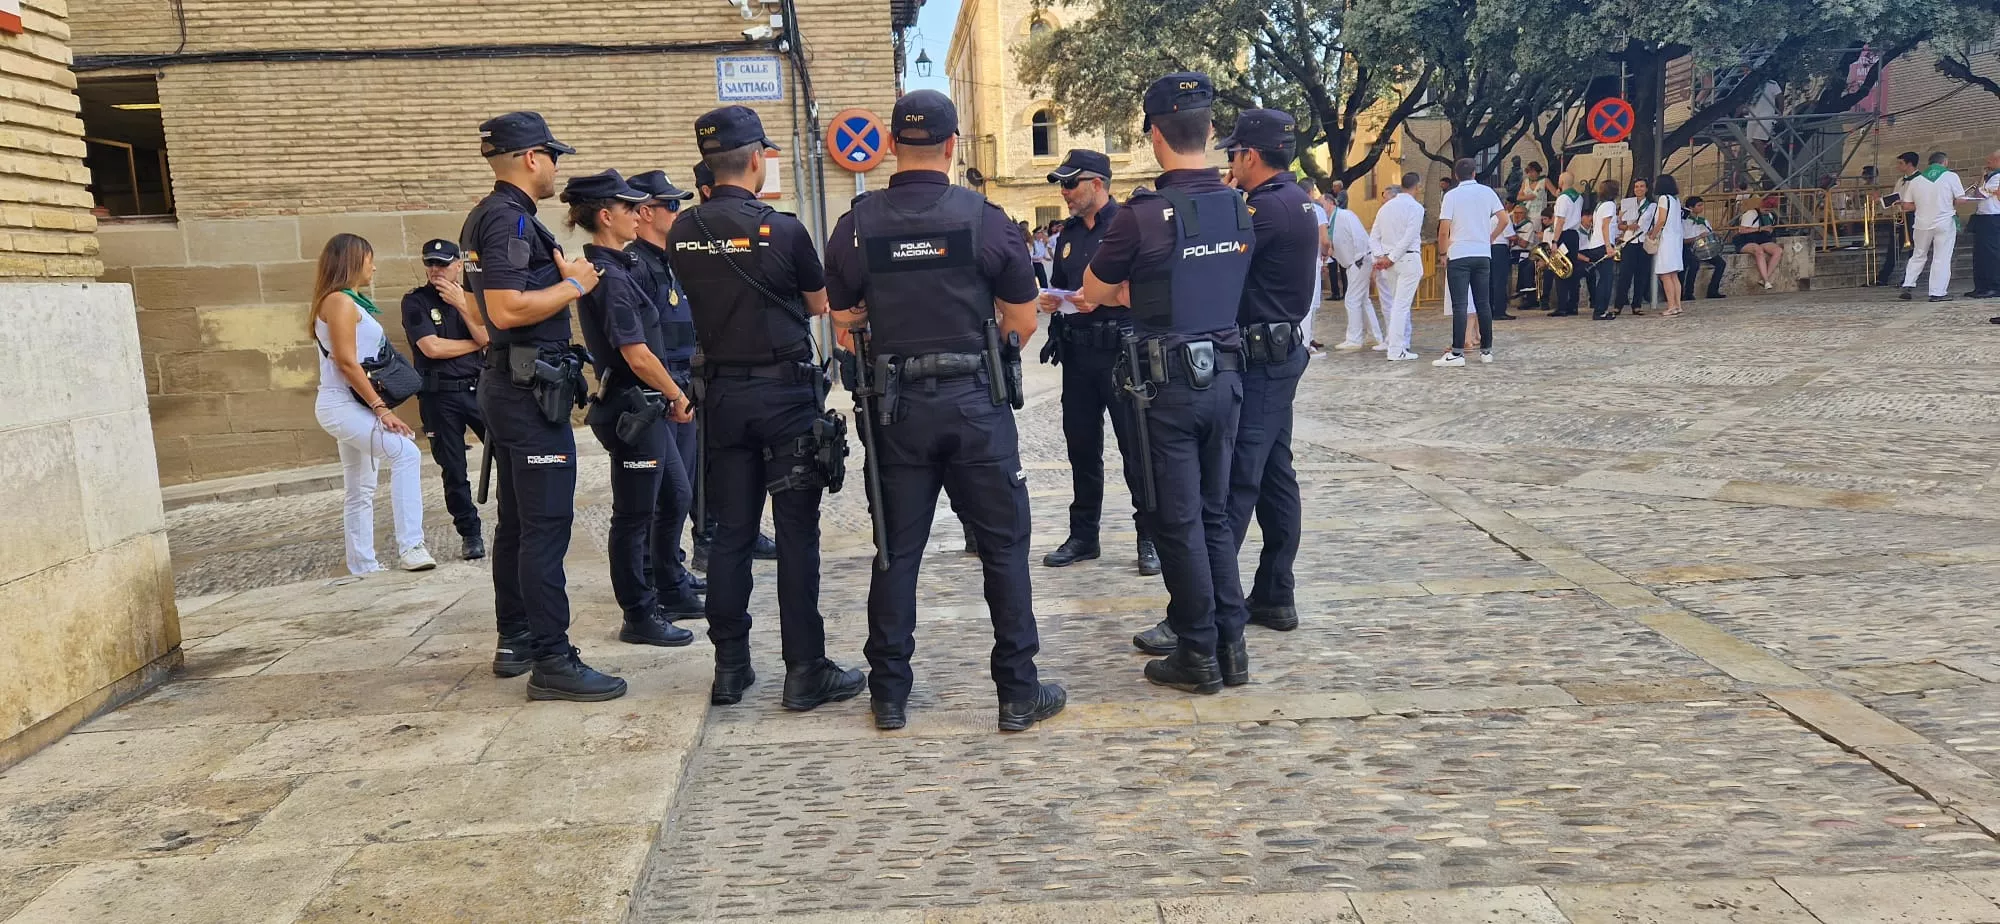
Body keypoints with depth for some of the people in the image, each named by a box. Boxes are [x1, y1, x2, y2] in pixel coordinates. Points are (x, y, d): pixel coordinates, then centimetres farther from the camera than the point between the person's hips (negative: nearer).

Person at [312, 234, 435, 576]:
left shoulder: (347, 301, 18)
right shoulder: (340, 301, -11)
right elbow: (346, 362, -19)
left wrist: (375, 407, 16)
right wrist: (381, 408, -21)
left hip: (350, 406, 11)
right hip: (342, 405, -11)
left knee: (361, 491, 11)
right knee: (406, 454, -25)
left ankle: (363, 568, 15)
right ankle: (410, 546, -31)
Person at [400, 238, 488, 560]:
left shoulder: (470, 297, 11)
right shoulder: (415, 301, -1)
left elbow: (487, 337, -3)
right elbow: (432, 347, -12)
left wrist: (462, 305, -12)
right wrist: (475, 344, -1)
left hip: (479, 389, 3)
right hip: (440, 397, -3)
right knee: (453, 470, 3)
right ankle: (470, 534, 15)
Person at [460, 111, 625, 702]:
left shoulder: (487, 216, 16)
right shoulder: (510, 218, -16)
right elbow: (507, 309, -26)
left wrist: (560, 273, 17)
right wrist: (573, 284, -13)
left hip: (508, 386, 11)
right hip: (532, 389, -11)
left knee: (517, 520, 16)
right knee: (547, 524, -10)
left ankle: (516, 640, 25)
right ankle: (552, 662, -8)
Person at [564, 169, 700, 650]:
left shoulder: (607, 268, 12)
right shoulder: (611, 277, -18)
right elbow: (637, 356, -22)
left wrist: (668, 399, 16)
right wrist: (679, 397, -10)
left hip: (643, 408, 10)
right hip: (631, 408, -10)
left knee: (675, 496, 19)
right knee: (634, 516, 1)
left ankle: (665, 589, 32)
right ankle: (640, 618, 13)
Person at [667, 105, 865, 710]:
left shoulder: (682, 235, 2)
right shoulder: (782, 230, -12)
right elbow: (819, 304, 2)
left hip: (722, 395, 5)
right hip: (785, 393, -5)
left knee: (731, 532, 10)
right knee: (796, 534, 0)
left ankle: (730, 668, 16)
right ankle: (805, 672, 5)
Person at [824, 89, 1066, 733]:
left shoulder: (857, 225, -1)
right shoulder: (984, 217, -6)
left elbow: (843, 322, 2)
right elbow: (1023, 322, -2)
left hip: (894, 407, 2)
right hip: (976, 402, -2)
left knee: (896, 551, 10)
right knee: (1003, 546, 7)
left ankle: (889, 694, 17)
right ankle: (1019, 692, 11)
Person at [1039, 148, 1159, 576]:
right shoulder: (1069, 233, 15)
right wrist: (1050, 300, 3)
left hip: (1122, 351, -7)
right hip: (1077, 354, 7)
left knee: (1136, 447, -1)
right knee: (1081, 446, 12)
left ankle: (1150, 537, 8)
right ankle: (1083, 535, 23)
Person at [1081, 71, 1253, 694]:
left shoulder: (1144, 215, -16)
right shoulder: (1239, 208, 2)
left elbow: (1095, 289, -1)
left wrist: (1123, 287, 20)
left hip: (1170, 383, -5)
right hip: (1226, 374, 6)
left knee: (1179, 520, 4)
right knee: (1215, 513, 16)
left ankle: (1198, 654, 12)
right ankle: (1230, 645, 21)